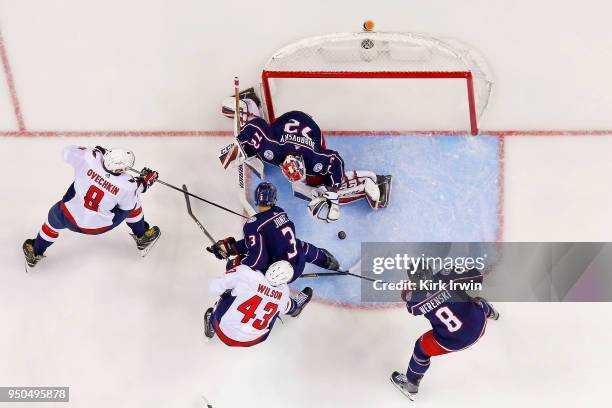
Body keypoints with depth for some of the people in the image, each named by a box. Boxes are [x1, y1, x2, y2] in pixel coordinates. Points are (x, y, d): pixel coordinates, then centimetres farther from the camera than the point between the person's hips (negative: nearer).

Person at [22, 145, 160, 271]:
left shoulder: (88, 157, -27)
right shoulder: (127, 186, -29)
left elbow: (67, 152, -5)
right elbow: (126, 207, -8)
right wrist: (144, 183, 1)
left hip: (69, 218, 2)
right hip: (100, 226, -2)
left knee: (55, 216, 36)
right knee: (133, 201, 19)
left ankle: (35, 253, 55)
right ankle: (142, 238, 39)